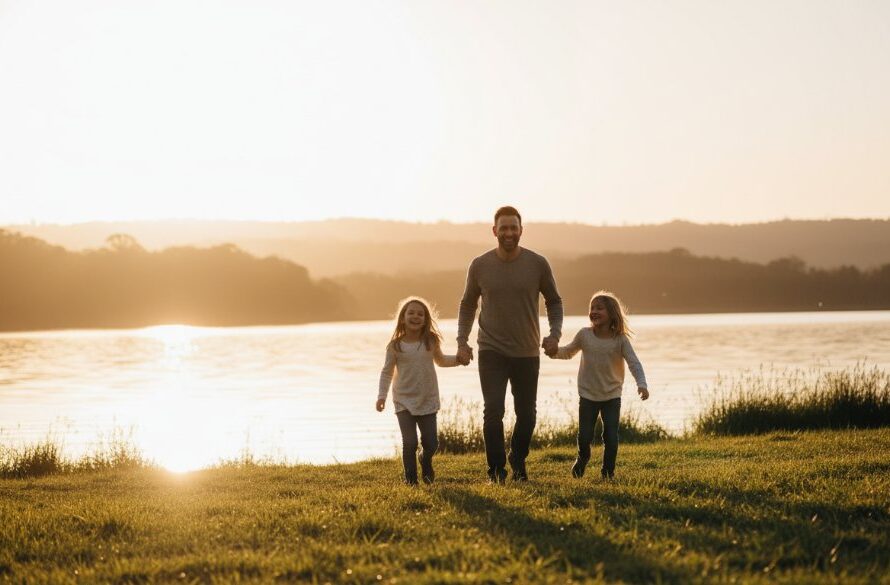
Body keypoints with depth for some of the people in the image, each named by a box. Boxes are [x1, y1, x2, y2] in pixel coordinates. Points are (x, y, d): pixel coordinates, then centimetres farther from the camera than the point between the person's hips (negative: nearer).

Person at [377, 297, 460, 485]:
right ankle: (410, 477, 10)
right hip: (404, 401, -2)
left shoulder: (431, 341, 1)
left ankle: (426, 461, 36)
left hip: (427, 400, 2)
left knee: (431, 442, 2)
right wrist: (382, 396, -4)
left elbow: (441, 360, 20)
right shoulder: (396, 345, -4)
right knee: (409, 442, -10)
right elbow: (387, 372, 3)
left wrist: (457, 359, 2)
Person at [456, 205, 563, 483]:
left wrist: (554, 334, -7)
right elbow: (468, 304, 10)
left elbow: (554, 301, 8)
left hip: (527, 353, 1)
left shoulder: (538, 264, -4)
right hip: (491, 351, -1)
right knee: (493, 411, -13)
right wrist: (462, 341, 2)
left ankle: (518, 461, 33)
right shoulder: (479, 265, -3)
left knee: (526, 414, 8)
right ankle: (496, 470, 1)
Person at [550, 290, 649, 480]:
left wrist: (641, 384, -35)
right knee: (584, 436, 2)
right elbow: (569, 352, 10)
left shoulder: (620, 340, -11)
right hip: (588, 395, 1)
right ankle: (583, 458, 35)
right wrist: (556, 351, -13)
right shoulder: (585, 335, -6)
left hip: (612, 396, -1)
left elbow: (634, 363, -18)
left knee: (611, 437, -6)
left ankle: (608, 470, 17)